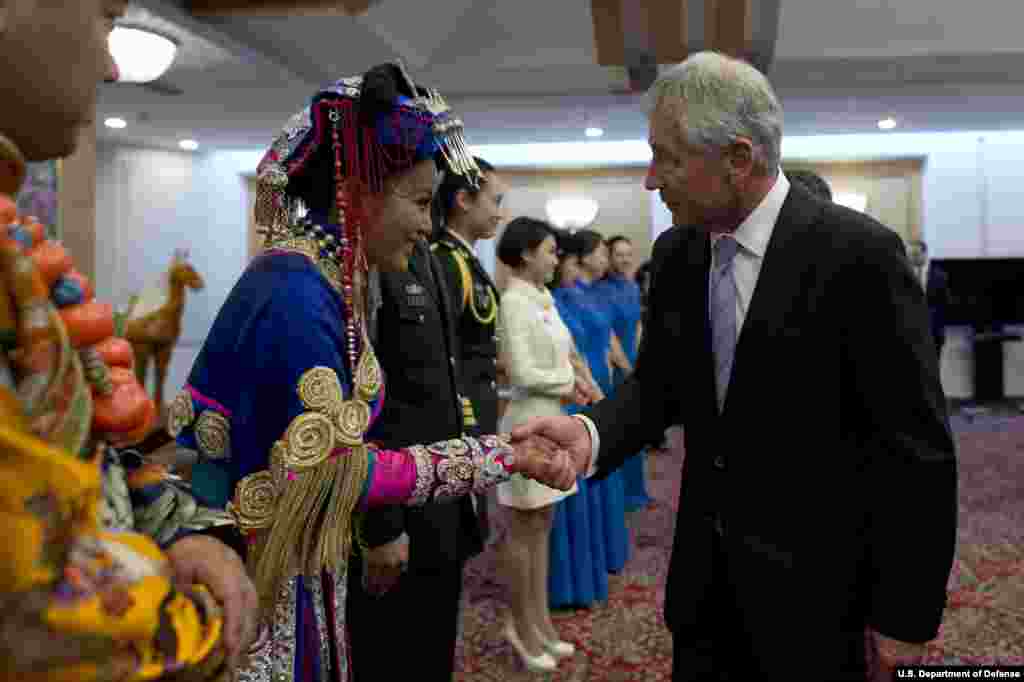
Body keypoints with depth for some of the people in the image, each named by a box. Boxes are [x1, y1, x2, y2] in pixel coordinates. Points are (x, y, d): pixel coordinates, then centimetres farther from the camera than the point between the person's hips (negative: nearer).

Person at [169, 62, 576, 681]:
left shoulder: (335, 280, 4)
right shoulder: (295, 294, -23)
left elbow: (339, 451, 6)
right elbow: (339, 472, -24)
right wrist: (501, 458, -20)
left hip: (303, 564, 8)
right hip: (259, 579, -8)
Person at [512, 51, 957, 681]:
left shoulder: (858, 253, -17)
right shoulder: (676, 253, 1)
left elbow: (915, 448, -15)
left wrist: (904, 619, -13)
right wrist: (592, 433, -14)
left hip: (816, 583, -5)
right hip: (705, 569, 5)